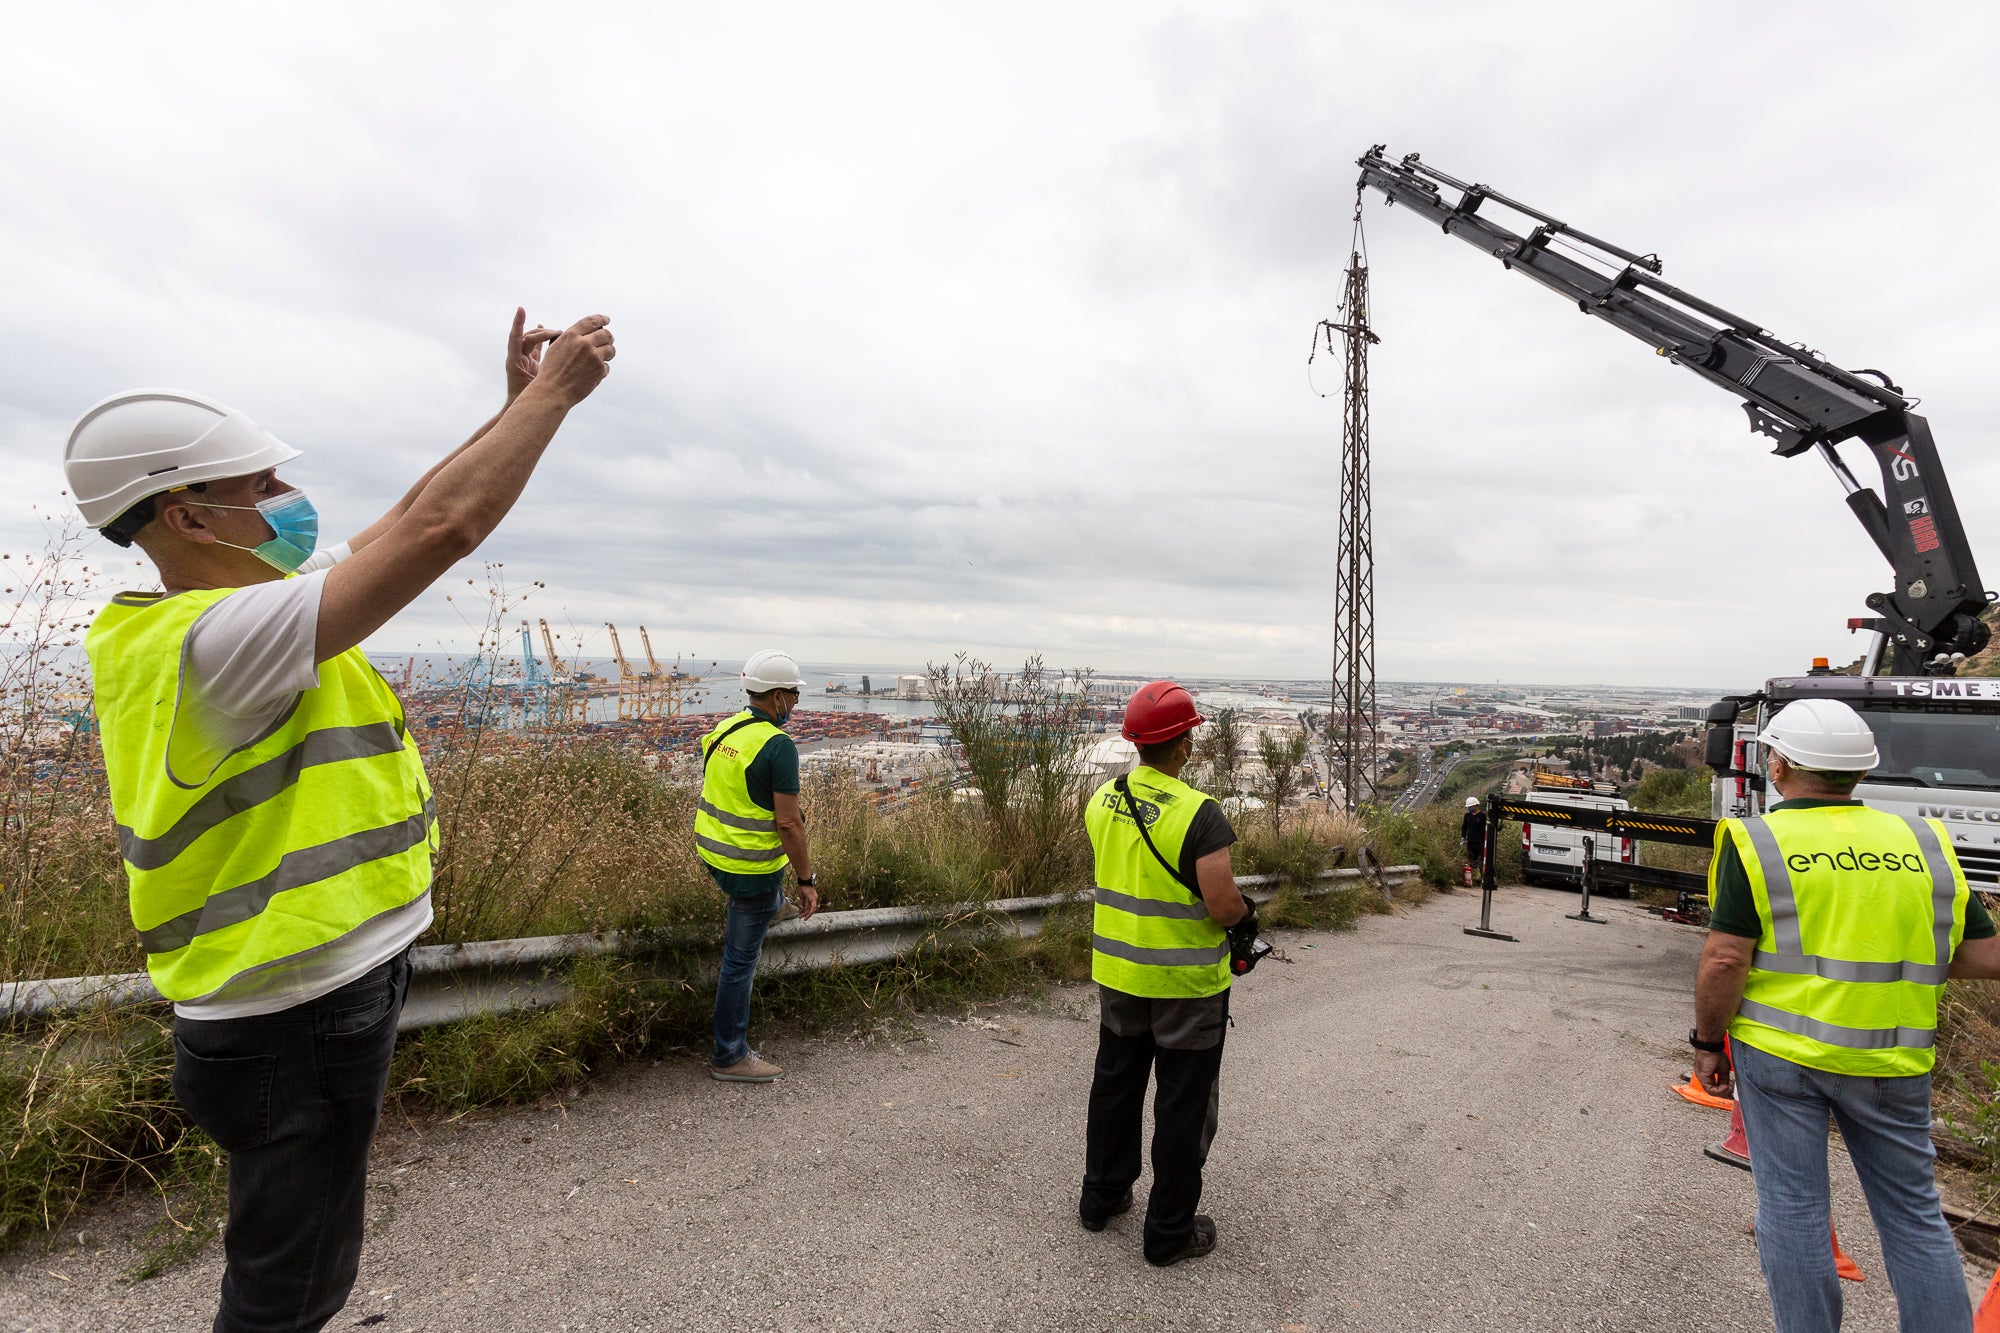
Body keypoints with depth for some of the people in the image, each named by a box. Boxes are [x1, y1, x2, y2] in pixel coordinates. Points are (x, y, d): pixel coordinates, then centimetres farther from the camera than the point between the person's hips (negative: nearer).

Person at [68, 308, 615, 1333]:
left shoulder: (240, 600, 4)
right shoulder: (214, 640, -26)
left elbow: (401, 521, 10)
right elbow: (441, 529, -33)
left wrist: (515, 407, 6)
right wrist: (554, 393, -21)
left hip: (325, 983, 10)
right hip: (295, 1016, -10)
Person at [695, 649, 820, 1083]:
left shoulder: (724, 730, 1)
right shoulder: (778, 745, -24)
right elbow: (788, 824, -25)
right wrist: (807, 882, -15)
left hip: (712, 852, 8)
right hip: (750, 868, -8)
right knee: (740, 961, 5)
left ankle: (773, 908, 54)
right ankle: (730, 1058, 19)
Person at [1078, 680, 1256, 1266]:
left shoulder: (1100, 802, -3)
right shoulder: (1199, 814, -23)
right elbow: (1223, 905, -25)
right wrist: (1247, 917, -3)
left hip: (1117, 972, 6)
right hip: (1186, 982, -6)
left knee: (1115, 1085, 23)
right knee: (1183, 1106, 11)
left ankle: (1101, 1197, 40)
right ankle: (1170, 1231, 26)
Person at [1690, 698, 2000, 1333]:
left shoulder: (1757, 843, -11)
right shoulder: (1924, 844, 2)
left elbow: (1725, 961, -14)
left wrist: (1707, 1042, -2)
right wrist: (1897, 953, 19)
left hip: (1778, 1050, -3)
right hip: (1891, 1062, 4)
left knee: (1792, 1205, 9)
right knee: (1914, 1211, 18)